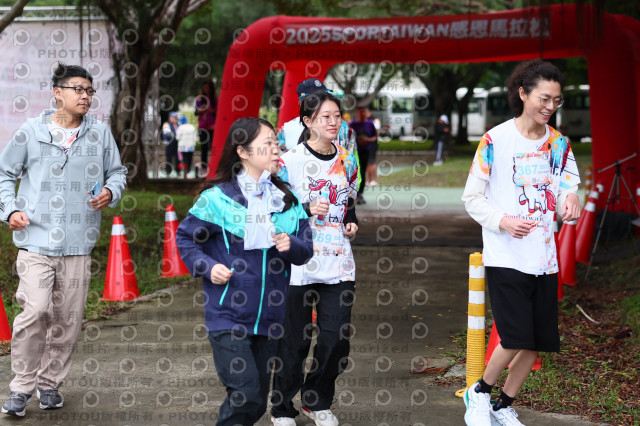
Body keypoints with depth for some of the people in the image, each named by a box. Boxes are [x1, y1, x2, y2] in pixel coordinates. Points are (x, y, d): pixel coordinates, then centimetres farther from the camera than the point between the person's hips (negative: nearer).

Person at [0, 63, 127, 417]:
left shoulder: (100, 133, 7)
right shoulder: (32, 131, 2)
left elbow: (117, 171, 18)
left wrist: (111, 192, -3)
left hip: (78, 246, 3)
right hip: (36, 241, -3)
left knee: (68, 320, 6)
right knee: (35, 311, -17)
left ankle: (50, 383, 25)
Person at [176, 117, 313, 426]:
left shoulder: (287, 200, 6)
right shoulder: (219, 198, -7)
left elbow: (307, 249, 8)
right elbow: (185, 236, 3)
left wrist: (291, 245, -13)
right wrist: (207, 266, -12)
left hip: (268, 317, 5)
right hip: (227, 316, -5)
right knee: (246, 393, -15)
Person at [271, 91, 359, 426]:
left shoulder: (346, 161, 10)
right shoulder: (291, 160, -5)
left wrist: (352, 221, 5)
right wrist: (307, 208, -17)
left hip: (339, 262, 4)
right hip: (298, 263, -4)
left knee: (337, 337, 1)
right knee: (294, 340, 1)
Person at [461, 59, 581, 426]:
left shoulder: (558, 143, 7)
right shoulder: (495, 140, -8)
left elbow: (567, 190, 9)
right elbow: (472, 199, -3)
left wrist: (570, 200, -15)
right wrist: (503, 221, -20)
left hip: (544, 258, 5)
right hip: (505, 256, -5)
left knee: (538, 342, 7)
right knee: (516, 338, -14)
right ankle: (480, 392, 13)